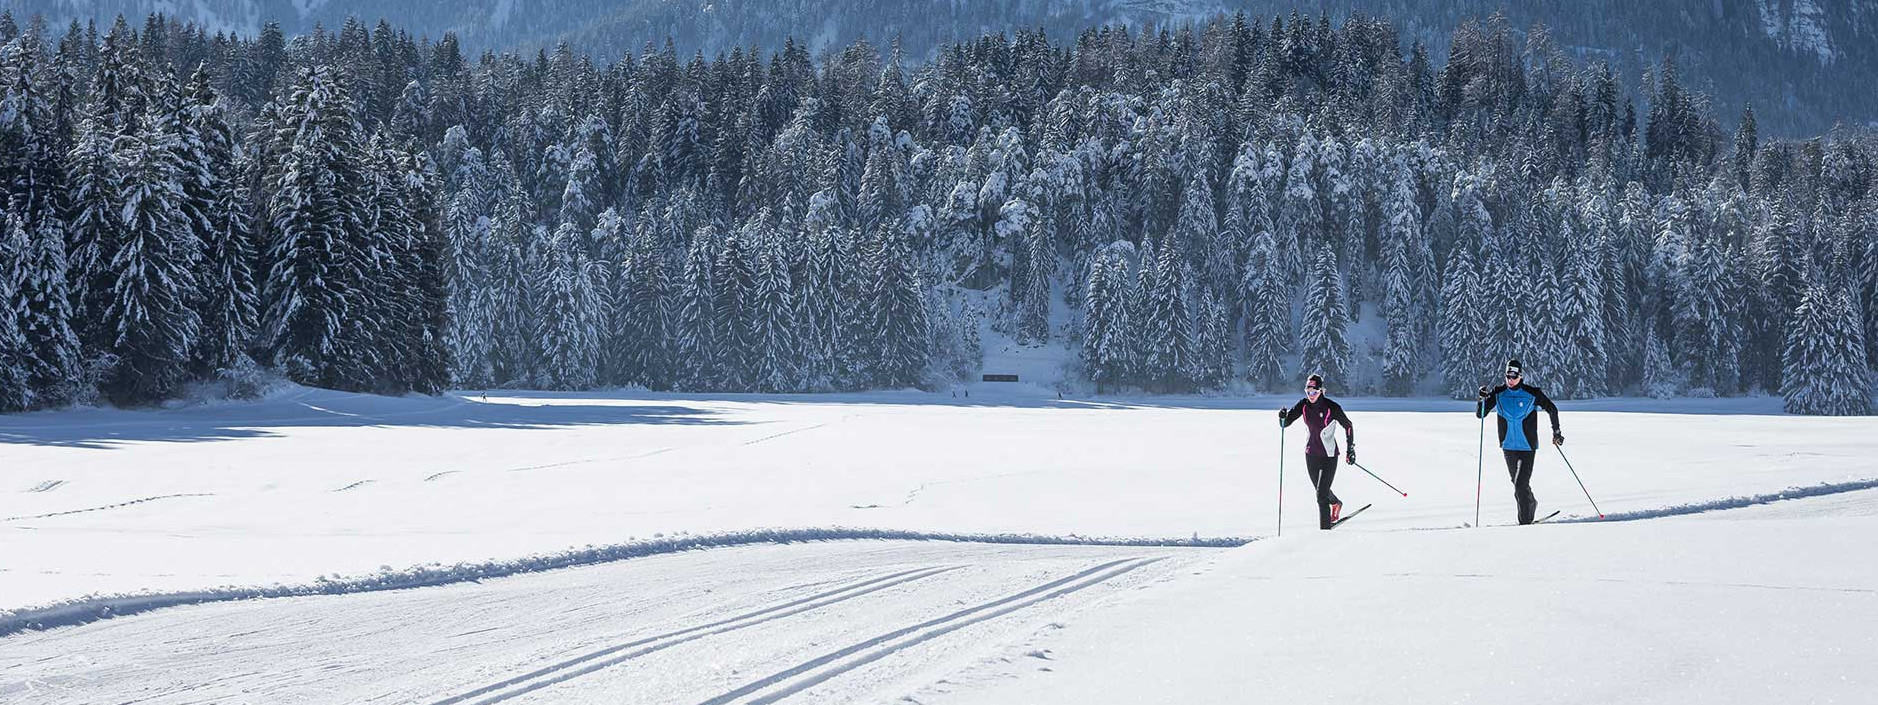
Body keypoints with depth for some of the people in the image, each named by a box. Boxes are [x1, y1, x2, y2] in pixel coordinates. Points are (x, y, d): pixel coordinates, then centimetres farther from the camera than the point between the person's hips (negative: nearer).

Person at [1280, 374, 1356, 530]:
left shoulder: (1332, 407, -17)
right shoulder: (1304, 405, -5)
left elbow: (1348, 426, -4)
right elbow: (1285, 423, -6)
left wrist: (1350, 449, -3)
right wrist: (1283, 417, -29)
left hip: (1329, 455, -5)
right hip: (1311, 454, 5)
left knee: (1321, 495, -14)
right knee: (1321, 489, 25)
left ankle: (1325, 528, -7)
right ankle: (1336, 504, 56)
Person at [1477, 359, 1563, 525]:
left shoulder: (1532, 394, -8)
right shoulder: (1498, 394, -2)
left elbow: (1552, 409, 5)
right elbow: (1480, 414, -2)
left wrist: (1556, 432, 6)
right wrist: (1483, 400, -20)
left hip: (1527, 447, -4)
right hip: (1508, 447, 4)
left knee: (1521, 484, -15)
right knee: (1517, 482, 18)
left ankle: (1525, 520, -6)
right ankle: (1531, 504, 43)